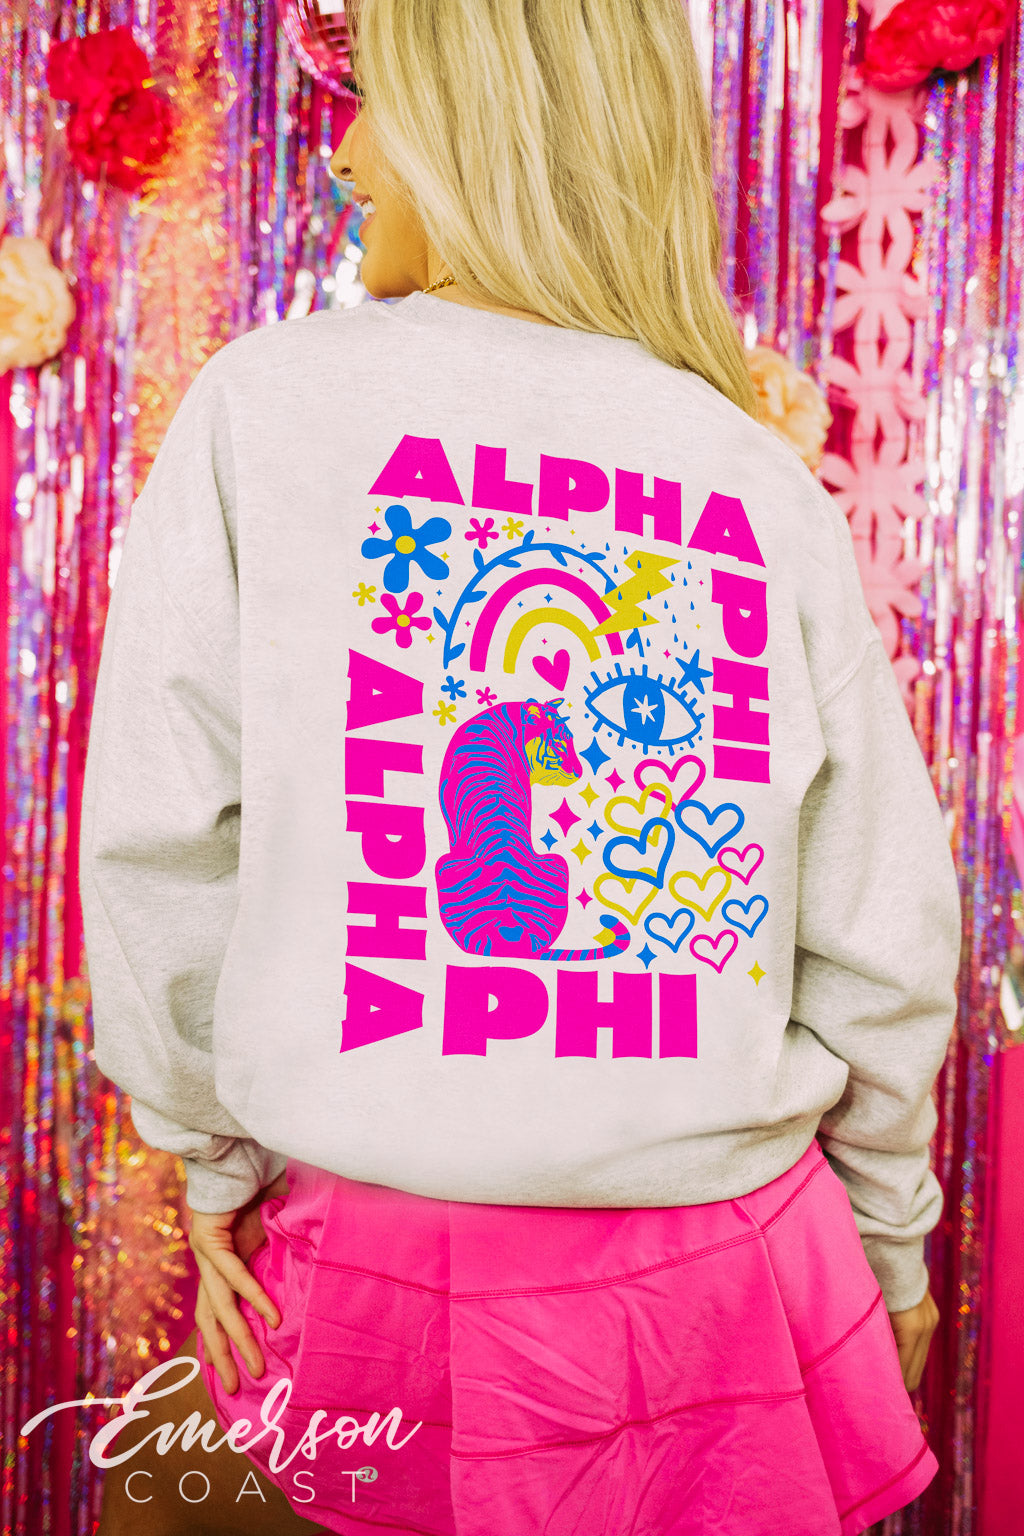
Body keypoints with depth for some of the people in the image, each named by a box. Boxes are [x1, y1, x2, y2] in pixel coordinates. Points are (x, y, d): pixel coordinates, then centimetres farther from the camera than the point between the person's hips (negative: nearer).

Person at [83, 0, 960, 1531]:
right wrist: (888, 1236, 16)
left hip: (380, 1272, -2)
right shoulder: (768, 482, -3)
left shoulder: (265, 402, -8)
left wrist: (217, 1154, 7)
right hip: (723, 1278, 3)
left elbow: (157, 846, -8)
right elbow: (883, 941, 0)